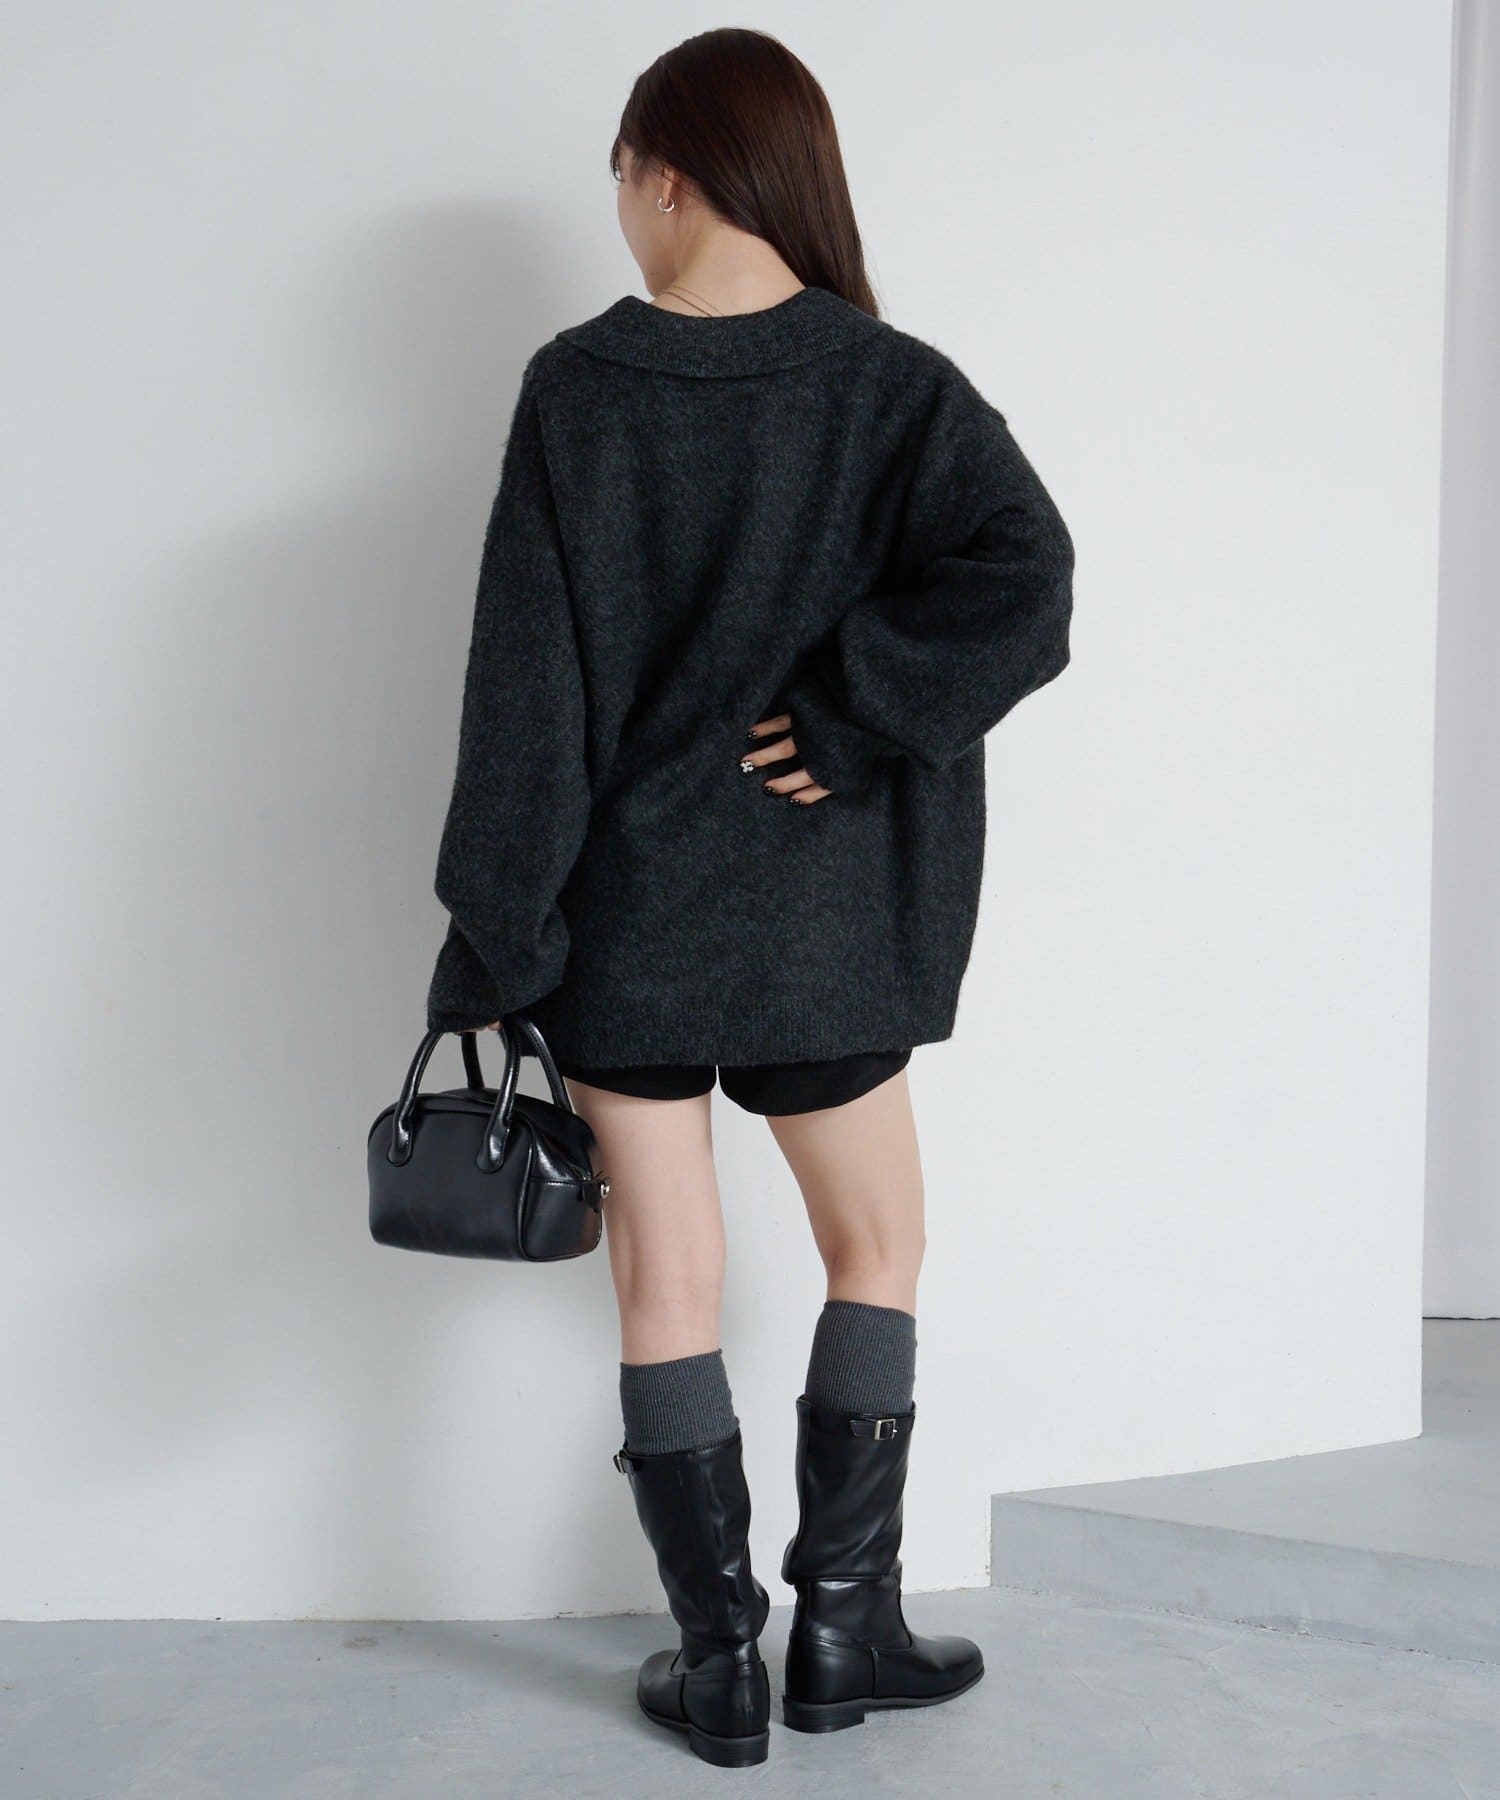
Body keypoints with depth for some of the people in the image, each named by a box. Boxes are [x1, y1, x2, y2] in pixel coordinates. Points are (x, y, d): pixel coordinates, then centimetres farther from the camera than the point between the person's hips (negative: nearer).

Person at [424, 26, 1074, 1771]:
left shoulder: (575, 391, -6)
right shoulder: (892, 387, -4)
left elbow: (527, 683, -8)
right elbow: (1024, 583, -21)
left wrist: (495, 938, -4)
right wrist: (844, 723, -12)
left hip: (628, 913, 0)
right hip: (822, 914, 0)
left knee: (666, 1275, 8)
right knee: (877, 1250, 17)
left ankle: (720, 1660, 15)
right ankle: (842, 1625, 20)